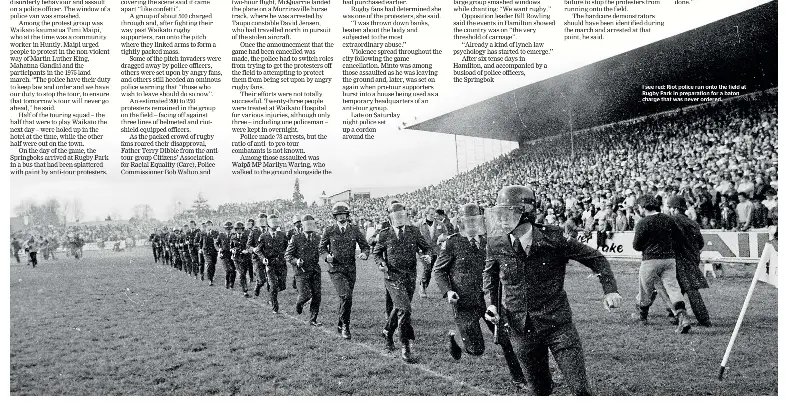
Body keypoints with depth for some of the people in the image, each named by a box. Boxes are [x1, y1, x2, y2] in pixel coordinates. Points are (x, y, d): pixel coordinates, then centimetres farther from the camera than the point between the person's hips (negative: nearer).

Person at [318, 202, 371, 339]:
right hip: (335, 269, -3)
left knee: (346, 298, 12)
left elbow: (365, 245, 7)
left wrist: (364, 253, -15)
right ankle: (345, 326, -4)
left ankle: (340, 325, 31)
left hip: (351, 269, 3)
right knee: (345, 296, -19)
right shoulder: (329, 231, -2)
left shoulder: (355, 230, 3)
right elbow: (321, 247, 8)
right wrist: (327, 256, -12)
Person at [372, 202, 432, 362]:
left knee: (399, 308, 19)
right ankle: (405, 346, -7)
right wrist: (381, 263, -11)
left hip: (410, 277, 4)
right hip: (393, 277, -4)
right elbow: (376, 252, 10)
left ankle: (388, 332, 47)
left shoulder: (414, 231, 3)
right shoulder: (384, 235, -3)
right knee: (405, 309, -18)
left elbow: (426, 247, 11)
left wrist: (428, 256, -11)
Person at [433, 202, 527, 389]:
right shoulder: (452, 243, -8)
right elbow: (438, 270, -2)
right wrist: (447, 291, -17)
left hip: (489, 299, 4)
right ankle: (454, 337, 29)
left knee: (506, 339, 2)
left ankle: (518, 379, 20)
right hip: (465, 304, -4)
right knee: (476, 349, -1)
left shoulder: (485, 241, 7)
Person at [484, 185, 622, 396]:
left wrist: (609, 289, -12)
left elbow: (595, 258, -2)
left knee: (580, 388, -1)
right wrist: (491, 303, 1)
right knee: (540, 389, 14)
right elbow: (490, 274, 15)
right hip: (521, 330, 2)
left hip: (558, 325, -2)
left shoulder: (553, 239, -14)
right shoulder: (496, 245, -6)